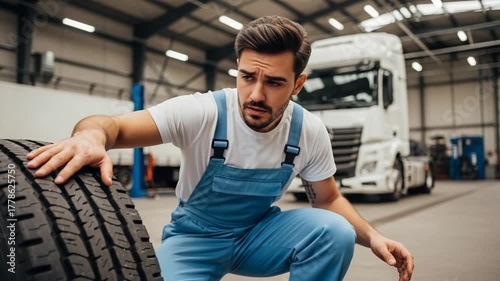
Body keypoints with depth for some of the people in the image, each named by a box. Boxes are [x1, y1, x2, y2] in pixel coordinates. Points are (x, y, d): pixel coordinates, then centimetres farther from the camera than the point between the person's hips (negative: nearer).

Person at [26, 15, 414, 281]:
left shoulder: (310, 132, -14)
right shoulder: (201, 113, -25)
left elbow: (328, 198, -1)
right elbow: (114, 125, -26)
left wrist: (372, 236, -18)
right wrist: (91, 136, -51)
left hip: (258, 233, 3)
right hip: (195, 236, -2)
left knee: (334, 232, -25)